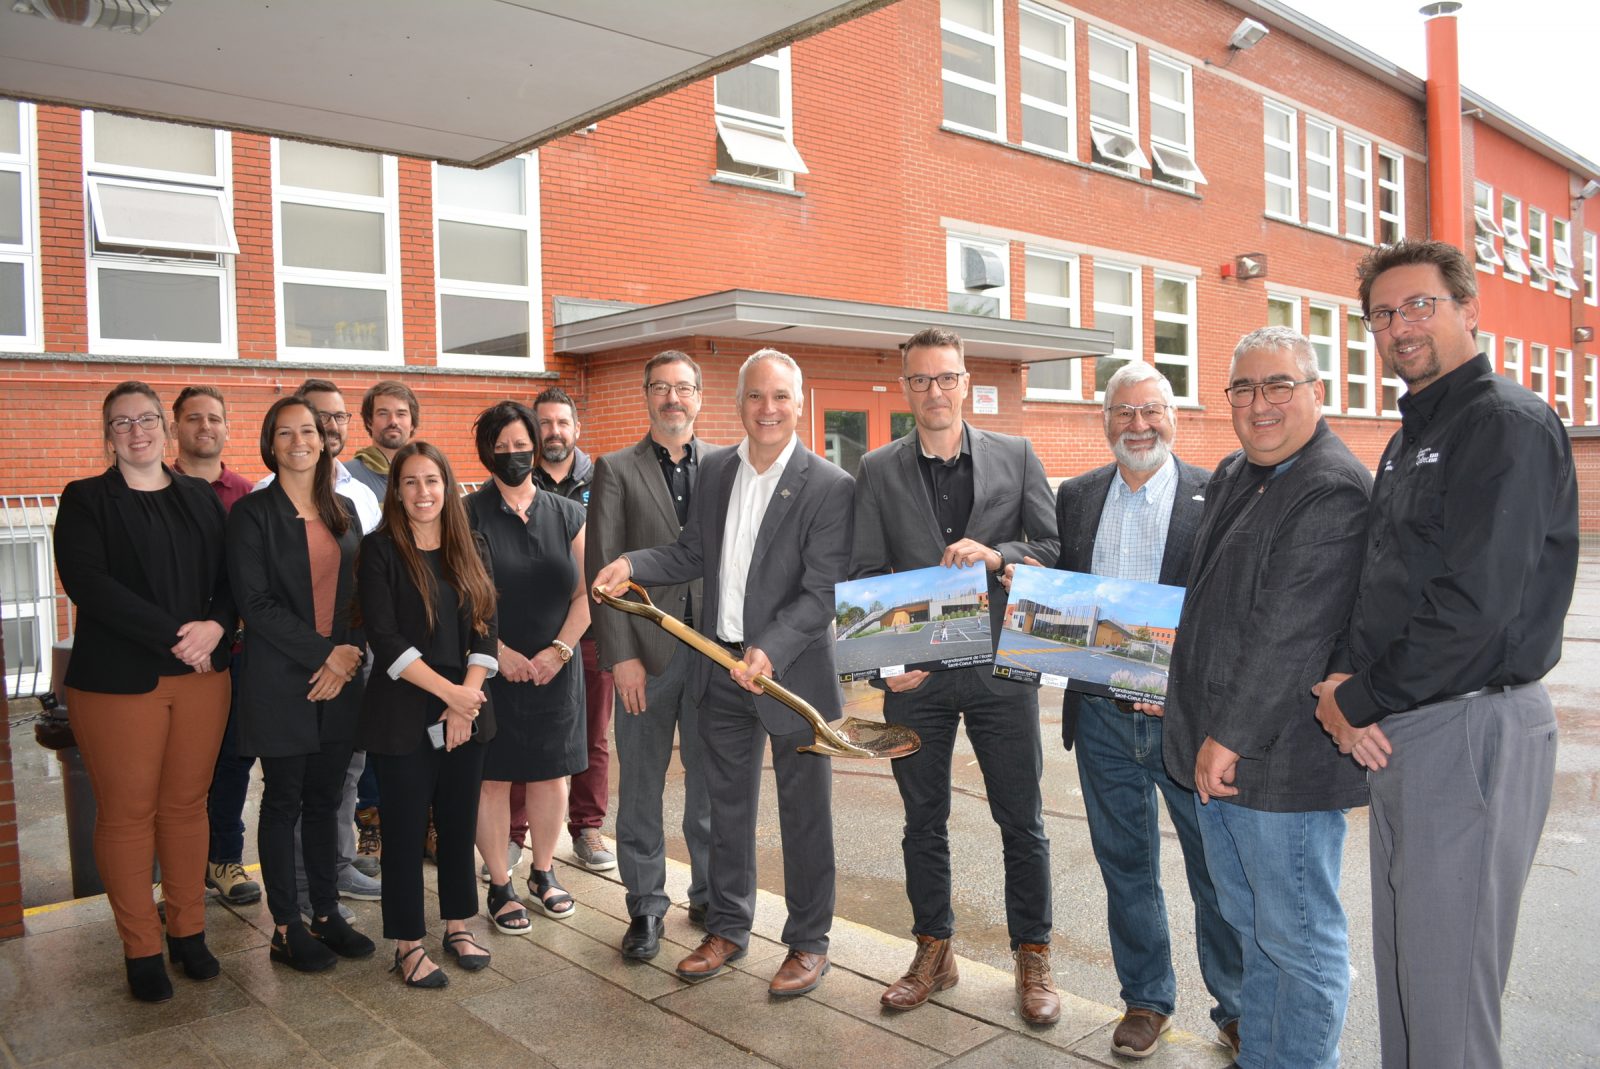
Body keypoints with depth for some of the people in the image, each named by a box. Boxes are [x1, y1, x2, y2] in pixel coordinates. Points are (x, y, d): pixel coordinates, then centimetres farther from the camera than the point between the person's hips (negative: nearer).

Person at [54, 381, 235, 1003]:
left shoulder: (200, 498, 12)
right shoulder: (86, 500, 1)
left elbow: (231, 576, 7)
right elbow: (85, 581, -12)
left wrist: (216, 626, -14)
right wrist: (174, 636, -18)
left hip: (201, 676, 3)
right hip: (118, 681, -3)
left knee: (186, 805, 10)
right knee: (127, 813, 3)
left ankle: (188, 932, 22)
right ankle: (141, 950, 15)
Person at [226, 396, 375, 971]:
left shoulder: (343, 510, 11)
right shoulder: (253, 513, -5)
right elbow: (256, 602, -12)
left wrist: (352, 655, -4)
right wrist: (325, 652, -15)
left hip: (340, 678, 5)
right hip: (280, 681, -4)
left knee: (325, 800, 11)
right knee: (283, 802, 4)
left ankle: (326, 914, 23)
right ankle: (286, 928, 16)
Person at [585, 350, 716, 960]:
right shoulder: (616, 470, 3)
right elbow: (603, 569, -2)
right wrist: (621, 655, -9)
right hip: (646, 651, -1)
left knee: (712, 783, 11)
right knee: (641, 787, 8)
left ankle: (711, 895, 28)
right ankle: (645, 906, 23)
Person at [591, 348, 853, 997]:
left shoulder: (831, 487, -13)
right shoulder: (715, 470, 5)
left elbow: (822, 593, -17)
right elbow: (693, 554, 12)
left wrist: (770, 651, -29)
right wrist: (633, 564, -5)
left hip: (792, 671, -5)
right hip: (720, 669, 5)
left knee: (804, 815, 9)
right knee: (727, 808, 18)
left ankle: (809, 942, 27)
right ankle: (728, 928, 36)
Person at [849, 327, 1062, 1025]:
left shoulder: (1016, 456, 3)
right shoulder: (877, 471, 4)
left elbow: (1056, 549, -1)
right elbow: (864, 572, 1)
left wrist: (996, 555, -19)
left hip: (1000, 665, 0)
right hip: (914, 673, 1)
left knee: (1021, 821, 8)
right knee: (923, 820, 13)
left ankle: (1032, 956, 26)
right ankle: (933, 953, 30)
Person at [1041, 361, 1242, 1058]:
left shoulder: (1216, 496, -3)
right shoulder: (1076, 496, 10)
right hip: (1103, 718, 4)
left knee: (1218, 870, 8)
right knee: (1126, 867, 15)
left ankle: (1238, 1009, 27)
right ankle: (1146, 999, 32)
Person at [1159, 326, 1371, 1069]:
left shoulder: (1333, 490, -17)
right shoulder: (1231, 478, 12)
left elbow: (1289, 636, -23)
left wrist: (1231, 738, -20)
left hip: (1280, 758, -9)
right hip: (1216, 750, 9)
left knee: (1297, 938, 7)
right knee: (1249, 925, 22)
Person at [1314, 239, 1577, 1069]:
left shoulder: (1507, 424, -14)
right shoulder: (1412, 435, 17)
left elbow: (1477, 606, -22)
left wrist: (1361, 701, -13)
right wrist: (1343, 678, -1)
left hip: (1471, 730, -9)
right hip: (1398, 731, 9)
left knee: (1445, 988, 1)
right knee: (1402, 963, 20)